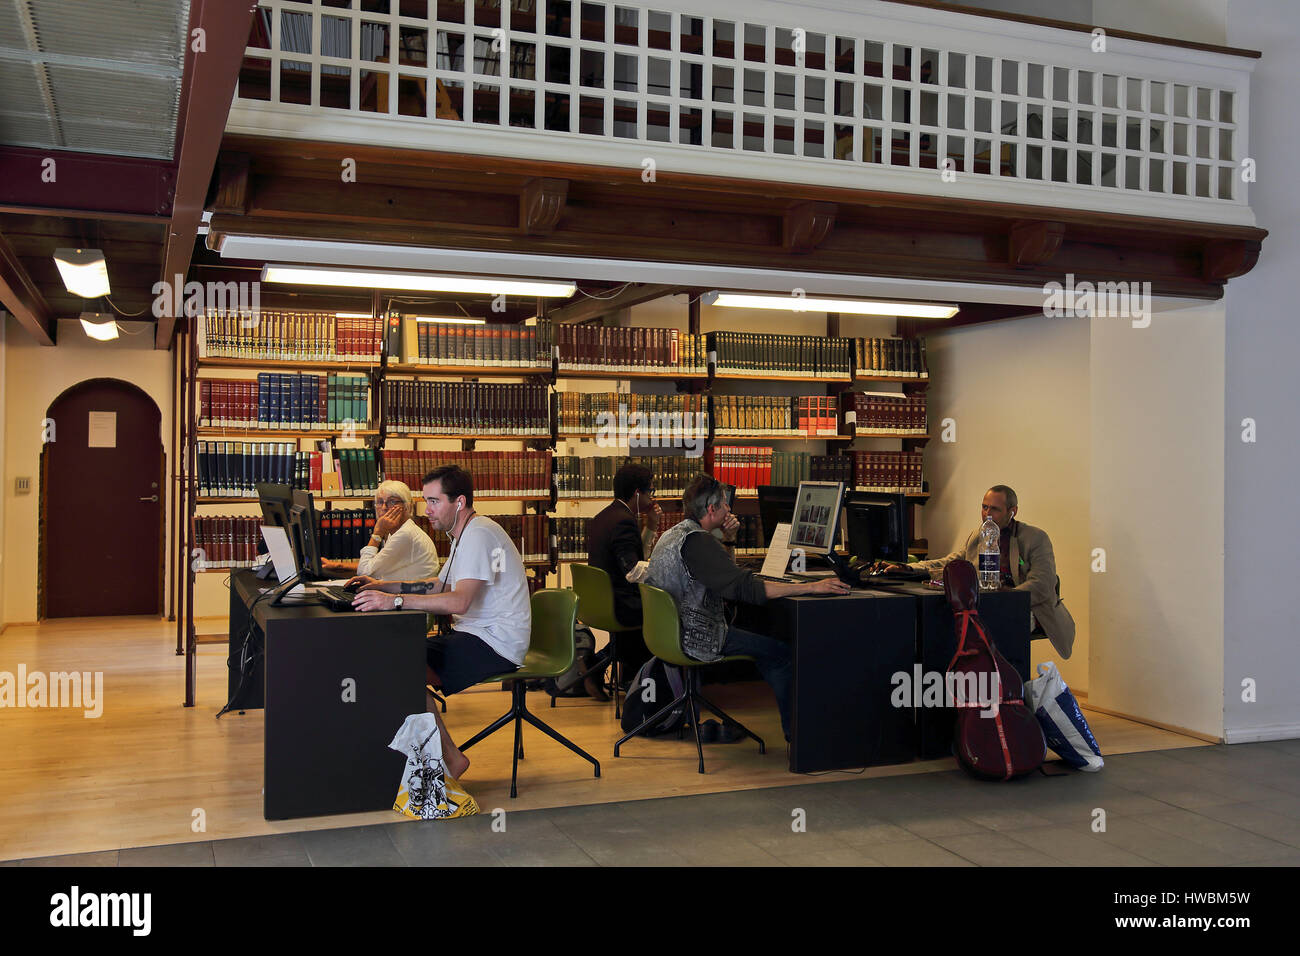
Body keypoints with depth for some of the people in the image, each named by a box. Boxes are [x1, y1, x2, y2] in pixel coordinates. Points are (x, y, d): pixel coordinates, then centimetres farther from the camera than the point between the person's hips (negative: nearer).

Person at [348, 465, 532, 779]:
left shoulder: (479, 534, -17)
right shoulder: (464, 535, 17)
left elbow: (460, 601, -29)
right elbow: (440, 586, 26)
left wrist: (395, 600, -33)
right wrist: (384, 586, 17)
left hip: (496, 644, -10)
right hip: (474, 635, 10)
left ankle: (451, 759, -9)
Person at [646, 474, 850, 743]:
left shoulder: (674, 533, 12)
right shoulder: (696, 540, -22)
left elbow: (724, 574, 23)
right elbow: (746, 587, -29)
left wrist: (728, 539, 6)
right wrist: (811, 587, -29)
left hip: (671, 630, 11)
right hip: (695, 638, -11)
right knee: (780, 653, -3)